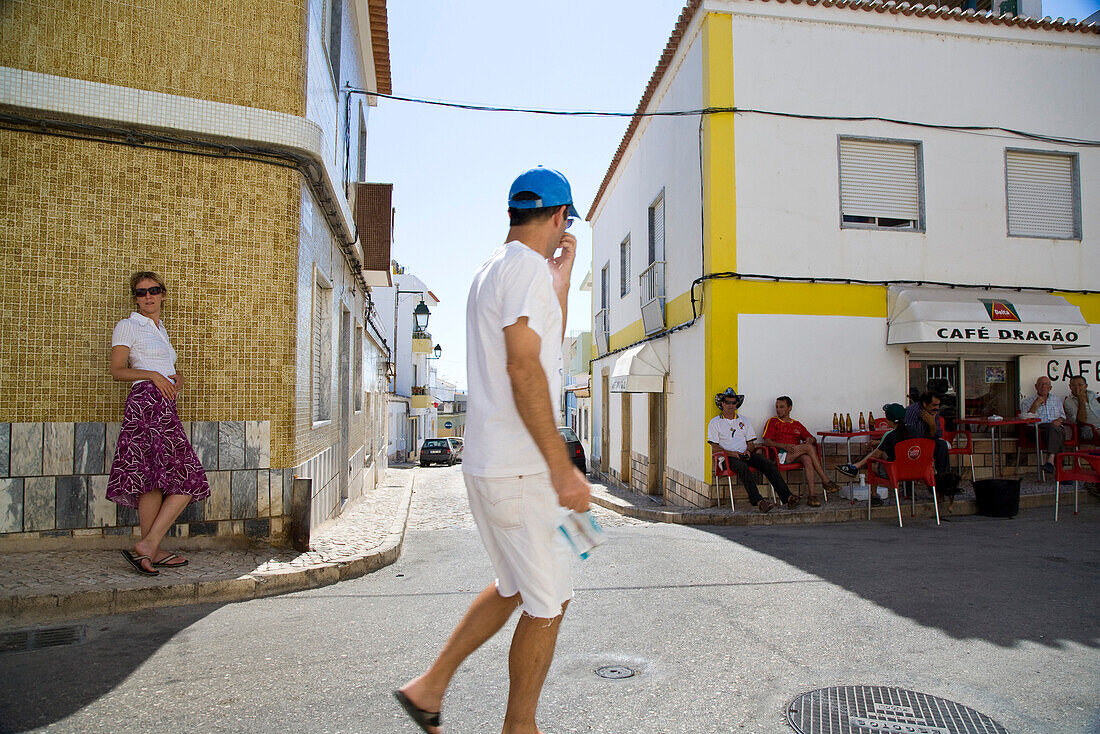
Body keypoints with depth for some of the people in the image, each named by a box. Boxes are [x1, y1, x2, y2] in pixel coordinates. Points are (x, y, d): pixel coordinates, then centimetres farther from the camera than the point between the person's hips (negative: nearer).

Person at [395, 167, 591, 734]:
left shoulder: (491, 270, 19)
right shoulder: (528, 265, -11)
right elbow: (525, 370, -21)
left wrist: (560, 282, 24)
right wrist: (563, 469, -21)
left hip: (487, 462, 10)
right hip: (520, 469, -10)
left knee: (518, 587, 22)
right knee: (548, 601, 4)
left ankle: (430, 687, 29)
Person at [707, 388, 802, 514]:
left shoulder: (744, 421, 22)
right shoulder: (715, 422, 8)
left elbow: (751, 444, 19)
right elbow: (714, 448, 0)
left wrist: (748, 451, -5)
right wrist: (732, 453, -14)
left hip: (745, 455, 4)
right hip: (727, 457, -4)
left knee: (768, 464, -23)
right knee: (742, 467, -37)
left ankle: (787, 497, -32)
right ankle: (757, 501, -47)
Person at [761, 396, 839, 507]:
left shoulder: (797, 425, 28)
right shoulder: (773, 421, 15)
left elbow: (812, 438, 25)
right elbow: (766, 442, 1)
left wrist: (810, 439, -1)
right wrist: (784, 446, -14)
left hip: (798, 456, 4)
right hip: (781, 455, -4)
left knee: (807, 459, -33)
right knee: (808, 447, -27)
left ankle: (811, 495, -40)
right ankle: (825, 480, -24)